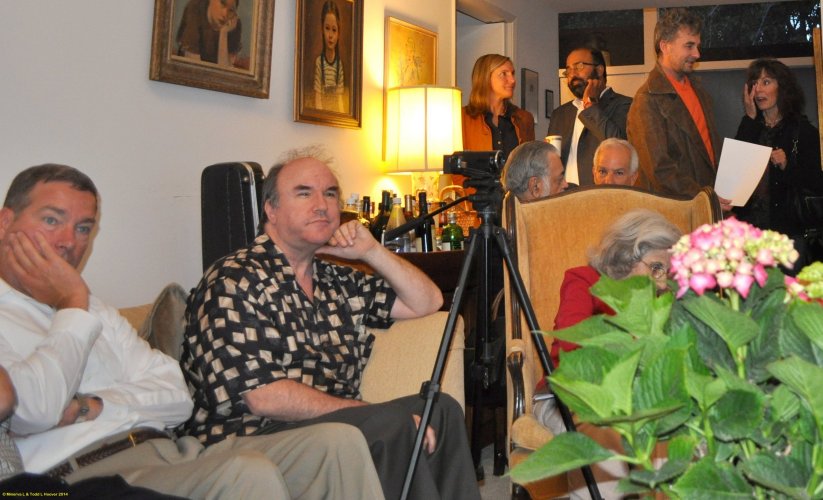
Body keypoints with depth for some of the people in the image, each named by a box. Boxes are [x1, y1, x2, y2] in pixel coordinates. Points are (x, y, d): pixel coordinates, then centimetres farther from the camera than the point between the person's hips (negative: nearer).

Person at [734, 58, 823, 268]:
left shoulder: (804, 132, 5)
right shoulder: (749, 127, 13)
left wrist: (787, 166, -16)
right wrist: (750, 118, -1)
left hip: (789, 228, -2)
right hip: (749, 225, 2)